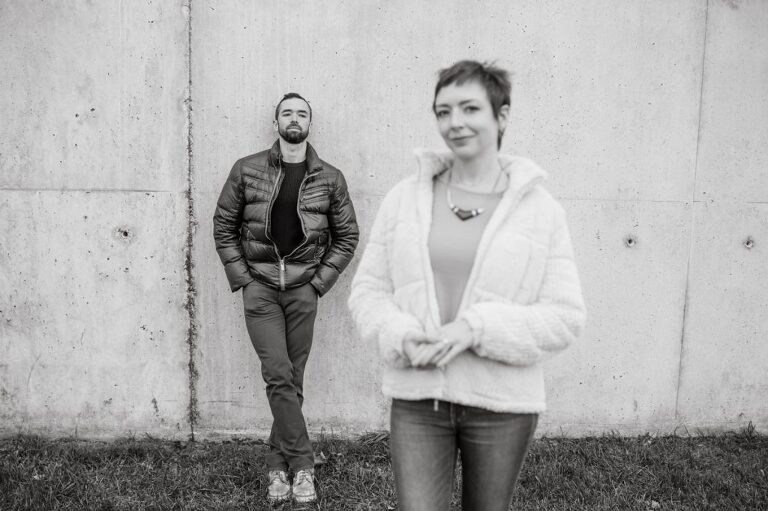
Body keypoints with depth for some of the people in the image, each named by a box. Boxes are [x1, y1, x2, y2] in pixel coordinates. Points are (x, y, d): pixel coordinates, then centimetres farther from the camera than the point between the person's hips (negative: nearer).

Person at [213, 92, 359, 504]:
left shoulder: (329, 178, 4)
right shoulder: (246, 170, 3)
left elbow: (346, 236, 7)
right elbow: (223, 227, 6)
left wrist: (320, 281, -1)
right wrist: (241, 278, -1)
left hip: (303, 288, 1)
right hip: (259, 286, -1)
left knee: (291, 379, 6)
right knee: (279, 374, -9)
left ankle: (278, 466, 21)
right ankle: (302, 464, 4)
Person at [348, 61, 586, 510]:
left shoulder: (541, 210, -6)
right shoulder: (405, 198, 0)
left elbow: (566, 316, -8)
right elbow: (368, 290, 3)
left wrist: (476, 329, -20)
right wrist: (402, 336, -16)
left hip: (502, 405, 0)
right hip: (417, 399, 1)